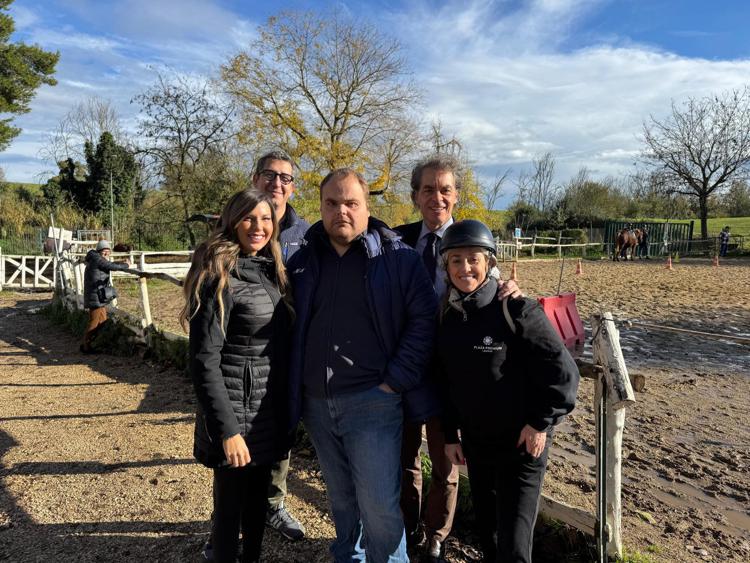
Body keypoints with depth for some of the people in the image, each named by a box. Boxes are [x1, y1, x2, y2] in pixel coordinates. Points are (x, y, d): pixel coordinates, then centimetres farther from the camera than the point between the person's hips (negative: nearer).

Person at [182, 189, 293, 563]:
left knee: (258, 500, 20)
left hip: (270, 411, 7)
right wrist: (227, 429, -21)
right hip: (236, 410, -7)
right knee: (230, 505, 9)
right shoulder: (219, 276, -15)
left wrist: (287, 407, 11)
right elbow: (203, 362, -18)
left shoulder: (271, 271, 7)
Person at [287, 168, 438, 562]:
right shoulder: (302, 262, 7)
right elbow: (289, 329, 15)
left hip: (372, 400, -4)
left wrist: (396, 381, -12)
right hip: (316, 403, 4)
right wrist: (294, 389, 7)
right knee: (341, 500, 20)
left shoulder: (397, 257, -5)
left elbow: (424, 319, -8)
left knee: (379, 506, 0)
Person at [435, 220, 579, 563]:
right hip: (474, 442, 6)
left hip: (521, 444, -5)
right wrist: (450, 434, 9)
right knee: (486, 528, 22)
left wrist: (541, 422, -14)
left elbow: (562, 370, -15)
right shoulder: (446, 316, 0)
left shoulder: (517, 311, -19)